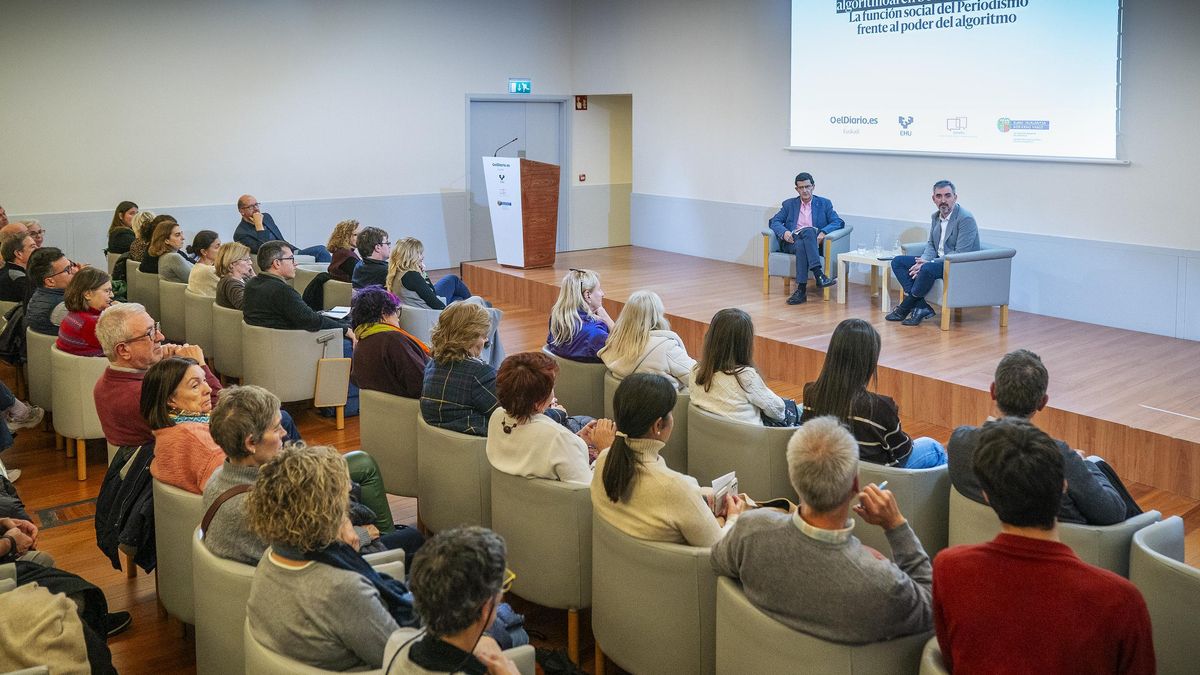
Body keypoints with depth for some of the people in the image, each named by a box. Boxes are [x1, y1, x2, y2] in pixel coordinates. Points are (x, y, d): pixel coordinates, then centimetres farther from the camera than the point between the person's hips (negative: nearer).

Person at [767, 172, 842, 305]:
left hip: (814, 242, 0)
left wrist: (823, 232, -16)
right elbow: (774, 221, 11)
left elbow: (838, 222, 5)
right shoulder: (789, 204, 20)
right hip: (792, 241, 0)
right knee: (801, 245, -37)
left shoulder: (824, 204, 16)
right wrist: (784, 232, -13)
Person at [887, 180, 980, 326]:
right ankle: (922, 307, -16)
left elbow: (960, 255, -22)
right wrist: (923, 260, -8)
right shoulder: (936, 217, 8)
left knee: (928, 269, -37)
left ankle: (905, 308, -15)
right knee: (897, 262, -4)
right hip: (938, 261, 9)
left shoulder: (966, 218, -17)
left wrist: (928, 263, -24)